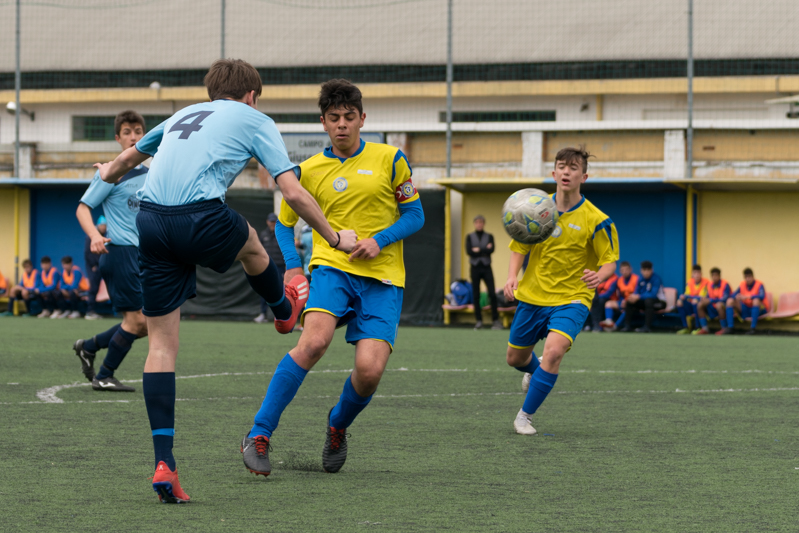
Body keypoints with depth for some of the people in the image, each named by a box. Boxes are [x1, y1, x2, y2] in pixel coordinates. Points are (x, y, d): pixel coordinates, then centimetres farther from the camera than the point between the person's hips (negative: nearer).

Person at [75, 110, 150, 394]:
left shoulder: (148, 175, 15)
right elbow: (83, 208, -9)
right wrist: (95, 235, -26)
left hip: (142, 254, 8)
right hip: (120, 251, -8)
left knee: (145, 325, 8)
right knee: (137, 319, -10)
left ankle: (89, 346, 25)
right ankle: (104, 377, 3)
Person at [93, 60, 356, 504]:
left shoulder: (183, 115, 30)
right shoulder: (255, 121, 14)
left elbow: (132, 154, 48)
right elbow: (293, 192, 5)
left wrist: (111, 173, 71)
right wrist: (334, 238, 18)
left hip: (150, 219, 5)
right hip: (202, 217, -5)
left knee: (162, 344, 6)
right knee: (252, 246, 33)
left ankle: (164, 462, -3)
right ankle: (284, 309, 63)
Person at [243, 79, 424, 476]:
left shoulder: (389, 159, 6)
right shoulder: (309, 171, 8)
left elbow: (414, 215, 9)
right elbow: (285, 222, 20)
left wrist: (379, 240, -9)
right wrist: (293, 266, 2)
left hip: (383, 278, 0)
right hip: (332, 268, 0)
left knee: (370, 369, -16)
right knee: (314, 341, -29)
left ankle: (338, 426, 19)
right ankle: (259, 435, -22)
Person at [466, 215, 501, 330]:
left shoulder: (489, 236, 8)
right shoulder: (470, 237, 8)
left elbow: (491, 250, -8)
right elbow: (468, 251, -6)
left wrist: (478, 250, -9)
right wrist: (485, 250, -7)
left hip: (486, 268, -1)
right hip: (475, 267, 1)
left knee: (492, 294, -10)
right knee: (475, 295, 1)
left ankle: (496, 319, -6)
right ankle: (478, 320, 6)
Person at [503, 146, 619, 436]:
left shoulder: (595, 220, -12)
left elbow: (610, 261, -7)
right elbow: (519, 248, 8)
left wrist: (599, 276, -31)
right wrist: (512, 277, -10)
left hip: (571, 299, -4)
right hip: (532, 295, 4)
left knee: (554, 352, -27)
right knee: (515, 358, 14)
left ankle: (525, 415, -10)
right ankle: (536, 371, 54)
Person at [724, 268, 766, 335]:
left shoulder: (759, 284, -9)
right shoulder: (742, 285, 4)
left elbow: (762, 296, -27)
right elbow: (732, 296, 1)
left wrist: (747, 297, -35)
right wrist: (737, 297, -24)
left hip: (758, 310, -5)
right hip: (745, 311, 5)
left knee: (756, 300, -37)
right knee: (730, 301, -12)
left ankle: (752, 328, -35)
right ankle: (730, 327, -18)